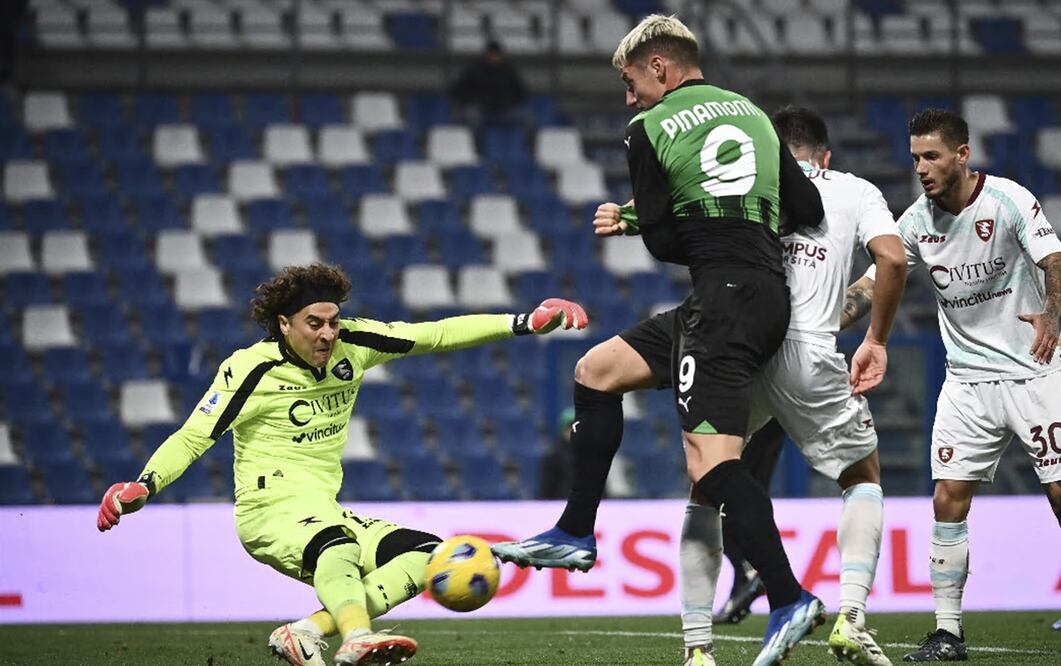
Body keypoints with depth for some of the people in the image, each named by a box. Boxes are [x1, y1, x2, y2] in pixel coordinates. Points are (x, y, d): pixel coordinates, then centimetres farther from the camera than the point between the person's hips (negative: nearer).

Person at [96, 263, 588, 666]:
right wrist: (144, 486, -29)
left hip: (325, 512, 7)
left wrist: (524, 324, 1)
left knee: (427, 554, -12)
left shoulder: (351, 345, 4)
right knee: (335, 544, -38)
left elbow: (434, 335, 6)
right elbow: (191, 438, -12)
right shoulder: (250, 370, -10)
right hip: (271, 508, -7)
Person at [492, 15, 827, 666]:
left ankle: (789, 599, -24)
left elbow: (667, 243, -1)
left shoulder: (649, 131, 1)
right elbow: (810, 212, 13)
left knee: (711, 463, -15)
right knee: (596, 369, 19)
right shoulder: (754, 113, 18)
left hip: (724, 295, -9)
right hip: (772, 291, 9)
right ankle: (576, 534, 21)